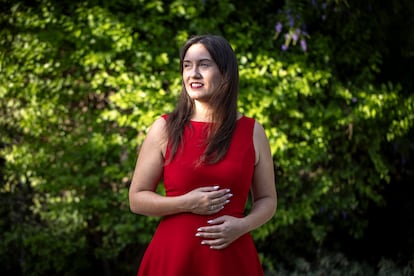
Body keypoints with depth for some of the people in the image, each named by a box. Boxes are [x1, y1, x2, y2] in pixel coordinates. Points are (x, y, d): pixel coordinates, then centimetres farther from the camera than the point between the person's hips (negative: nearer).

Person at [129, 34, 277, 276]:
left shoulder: (252, 132, 3)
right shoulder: (165, 129, 0)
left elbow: (267, 200, 9)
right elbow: (137, 199, 1)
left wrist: (242, 225, -10)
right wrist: (186, 203, -14)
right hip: (173, 256, -1)